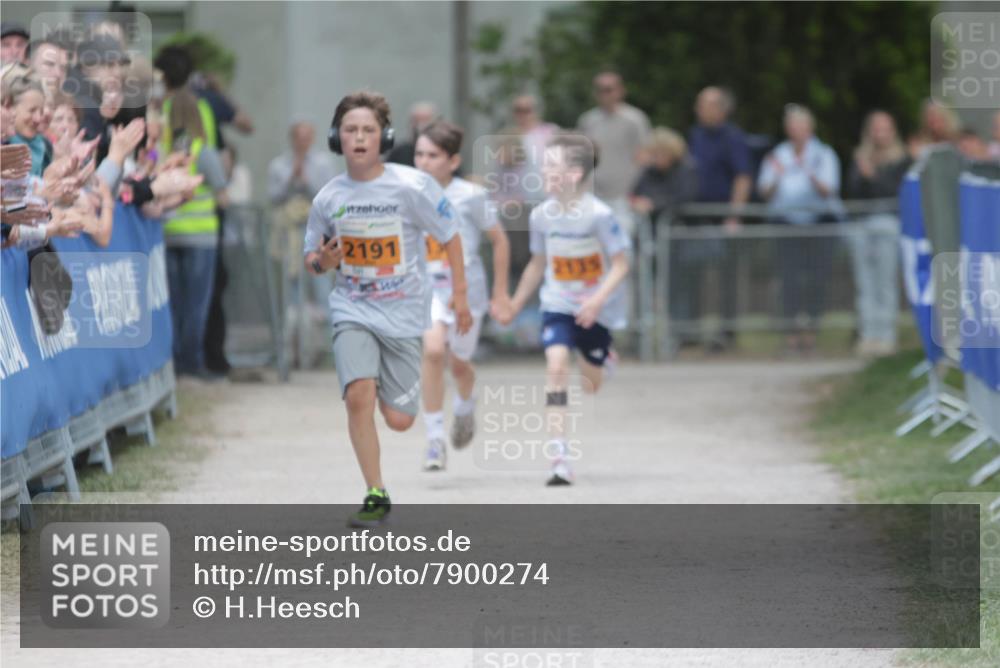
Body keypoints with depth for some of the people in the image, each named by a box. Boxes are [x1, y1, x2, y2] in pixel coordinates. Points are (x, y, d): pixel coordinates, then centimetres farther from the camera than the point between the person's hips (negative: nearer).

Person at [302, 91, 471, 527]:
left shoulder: (412, 187, -11)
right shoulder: (328, 199, -2)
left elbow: (449, 235, 3)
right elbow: (311, 258, 12)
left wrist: (459, 293, 2)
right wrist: (322, 262, -12)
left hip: (402, 314, -1)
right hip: (352, 311, 1)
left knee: (399, 421, 0)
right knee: (359, 396, -23)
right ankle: (376, 496, -11)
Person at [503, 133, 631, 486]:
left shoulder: (599, 215, -17)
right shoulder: (542, 215, -2)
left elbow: (621, 264, -13)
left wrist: (599, 299, -27)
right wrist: (515, 305, 19)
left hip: (596, 311, -2)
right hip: (558, 306, 2)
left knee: (591, 384, 10)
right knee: (556, 364, -20)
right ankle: (559, 459, -23)